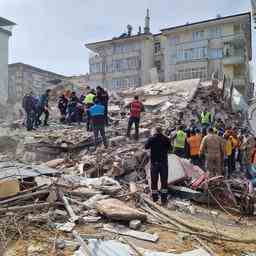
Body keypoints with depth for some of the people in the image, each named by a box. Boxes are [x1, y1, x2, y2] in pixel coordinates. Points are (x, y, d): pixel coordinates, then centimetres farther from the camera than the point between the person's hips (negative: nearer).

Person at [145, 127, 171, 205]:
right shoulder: (166, 139, -6)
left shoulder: (151, 139, -7)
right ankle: (164, 198, 10)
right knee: (164, 181, 8)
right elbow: (169, 148, 6)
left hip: (154, 162, 0)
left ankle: (155, 197, 18)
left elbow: (146, 147, 5)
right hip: (164, 162, 0)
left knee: (154, 180, 12)